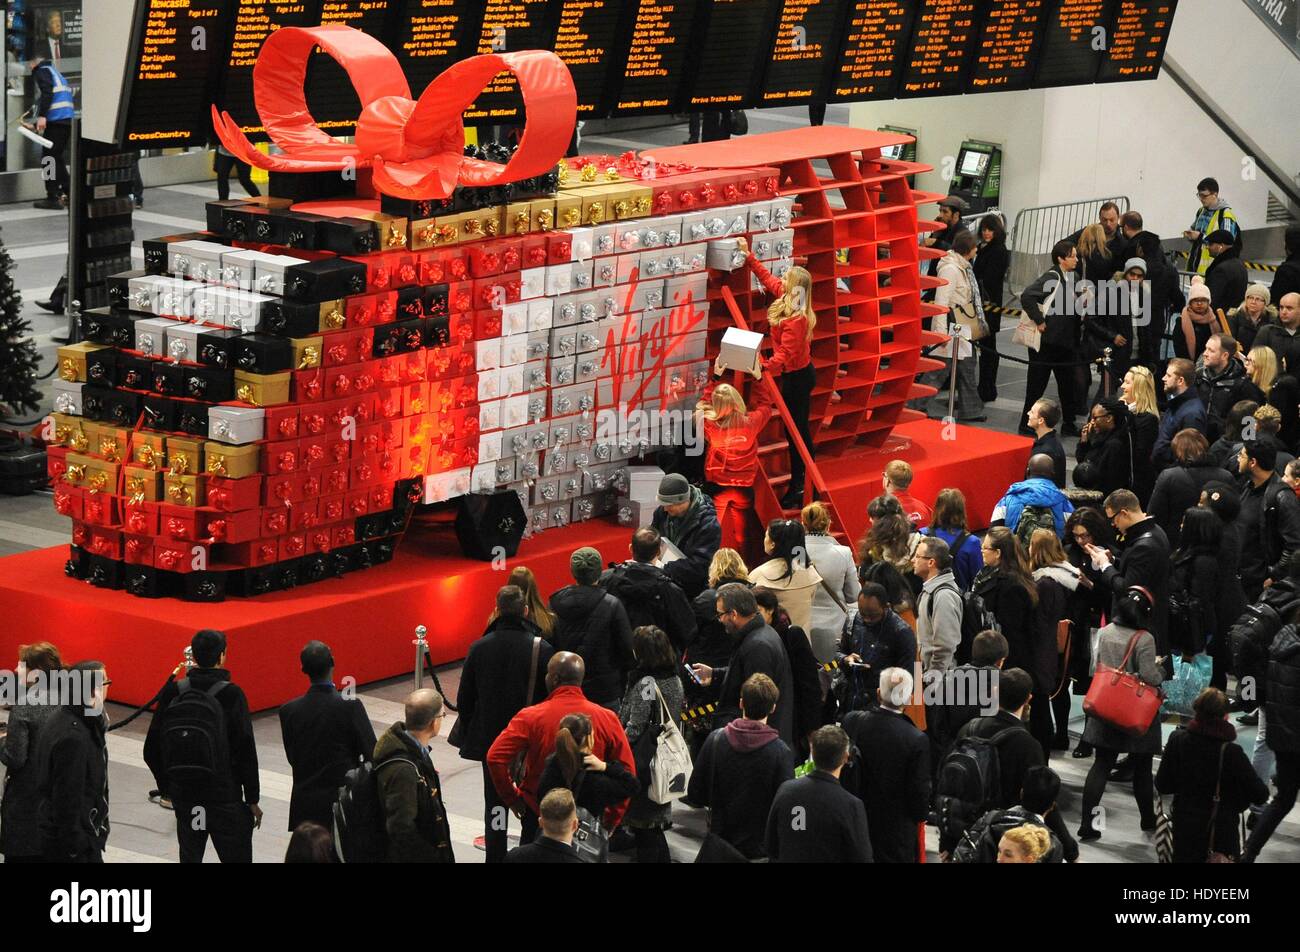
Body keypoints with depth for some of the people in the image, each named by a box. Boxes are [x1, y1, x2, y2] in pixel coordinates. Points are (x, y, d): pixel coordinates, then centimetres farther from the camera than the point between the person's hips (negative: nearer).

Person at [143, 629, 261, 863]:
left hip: (183, 795, 4)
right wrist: (252, 800, -4)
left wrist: (166, 787, 17)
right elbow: (246, 751, -11)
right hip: (224, 797, -4)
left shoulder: (172, 692, -1)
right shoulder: (231, 695, -12)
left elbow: (152, 749, 4)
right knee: (236, 857, 3)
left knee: (190, 857, 12)